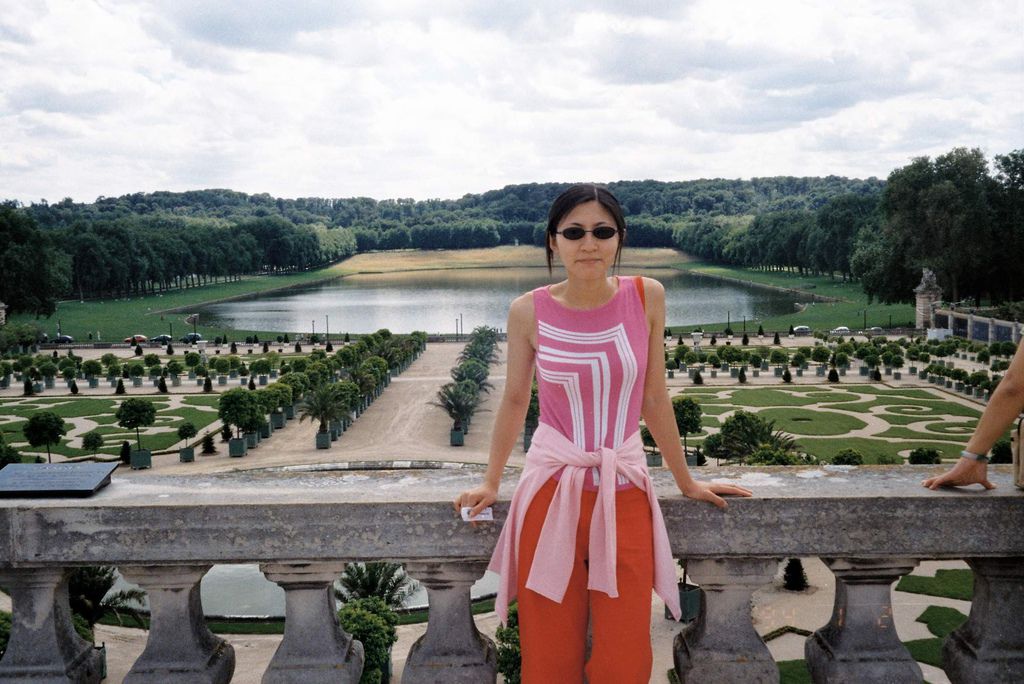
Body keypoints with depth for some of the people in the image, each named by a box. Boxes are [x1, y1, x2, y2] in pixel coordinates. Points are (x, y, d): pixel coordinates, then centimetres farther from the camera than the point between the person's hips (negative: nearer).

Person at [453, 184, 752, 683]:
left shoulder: (646, 297, -3)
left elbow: (654, 398, 5)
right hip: (552, 492, 0)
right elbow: (515, 400, 7)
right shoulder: (529, 312, -6)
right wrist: (490, 482, 15)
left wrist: (687, 482, 12)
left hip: (625, 493, 1)